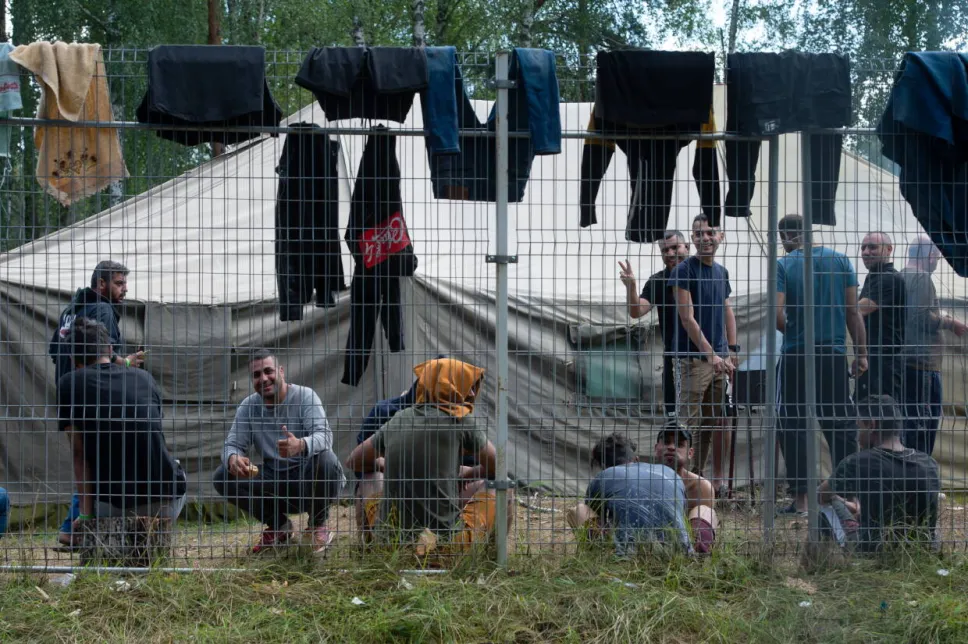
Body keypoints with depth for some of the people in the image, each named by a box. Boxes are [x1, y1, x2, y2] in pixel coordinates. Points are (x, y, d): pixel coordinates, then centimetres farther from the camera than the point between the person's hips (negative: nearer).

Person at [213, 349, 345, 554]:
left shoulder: (305, 397, -12)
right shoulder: (248, 406, 2)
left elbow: (324, 436, -26)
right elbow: (232, 444, -4)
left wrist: (301, 446, -51)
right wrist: (232, 459, -31)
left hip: (308, 480, -4)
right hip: (274, 482, 4)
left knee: (324, 458, -36)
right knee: (223, 477, -15)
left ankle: (318, 524, -6)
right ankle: (278, 525, 6)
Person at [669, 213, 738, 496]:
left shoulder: (722, 272, 14)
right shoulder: (684, 271, -8)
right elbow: (687, 318, -12)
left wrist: (731, 351, 11)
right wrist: (711, 355, -15)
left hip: (720, 359, 6)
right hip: (693, 358, -6)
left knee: (720, 420, 8)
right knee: (692, 424, -6)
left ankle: (719, 480, 15)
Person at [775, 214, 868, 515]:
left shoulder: (783, 266, -4)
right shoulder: (840, 261, 4)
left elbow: (778, 314, -13)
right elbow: (853, 312, 2)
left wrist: (788, 332, 9)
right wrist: (861, 353, 7)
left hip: (795, 355, -2)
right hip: (834, 355, 2)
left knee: (792, 426, 6)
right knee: (841, 425, 10)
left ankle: (800, 498, 4)